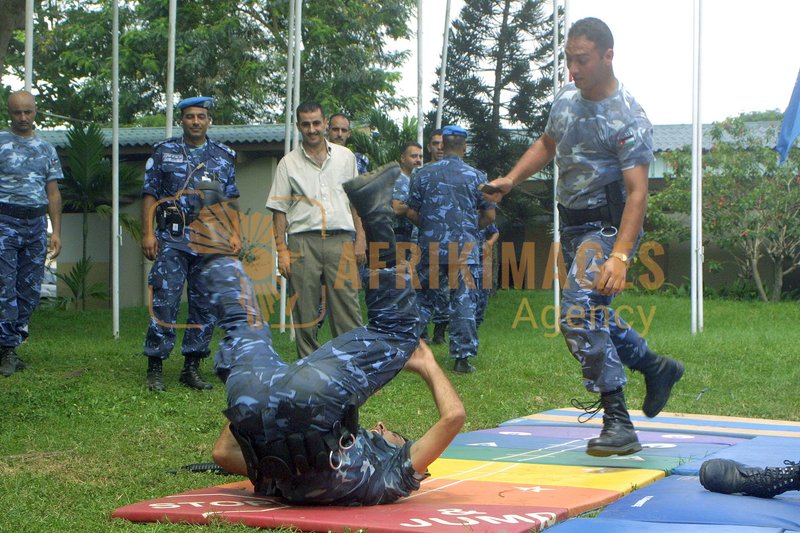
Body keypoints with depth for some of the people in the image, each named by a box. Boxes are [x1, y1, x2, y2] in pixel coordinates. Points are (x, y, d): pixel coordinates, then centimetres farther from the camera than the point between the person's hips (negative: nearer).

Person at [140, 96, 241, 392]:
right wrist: (148, 233, -5)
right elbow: (150, 195, 4)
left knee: (205, 305, 4)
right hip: (172, 238, -3)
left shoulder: (224, 157, 13)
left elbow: (231, 199, 15)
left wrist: (235, 233, 3)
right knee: (165, 302, -8)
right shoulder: (164, 153, 7)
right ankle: (155, 368, -2)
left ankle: (192, 367, 12)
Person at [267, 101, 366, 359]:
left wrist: (360, 239, 7)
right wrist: (282, 251, -3)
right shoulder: (288, 163, 7)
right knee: (304, 311, 1)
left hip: (340, 240, 1)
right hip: (303, 242, -1)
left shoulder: (345, 157, 12)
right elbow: (279, 210, 5)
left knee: (347, 305, -4)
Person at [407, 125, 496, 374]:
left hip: (431, 248, 2)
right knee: (464, 303, 1)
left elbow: (411, 213, 4)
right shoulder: (476, 176, 1)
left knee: (424, 300, 14)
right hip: (466, 249, -2)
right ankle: (463, 356, -1)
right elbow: (489, 215, 2)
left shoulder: (424, 174, 3)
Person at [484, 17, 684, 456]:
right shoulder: (566, 99, 5)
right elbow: (546, 145, 25)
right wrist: (510, 181, 11)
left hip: (607, 227, -9)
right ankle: (656, 367, 40)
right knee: (594, 316, 18)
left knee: (579, 316, -22)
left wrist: (620, 257, -36)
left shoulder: (629, 119, -19)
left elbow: (637, 192, -25)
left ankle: (618, 424, -18)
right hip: (571, 223, 9)